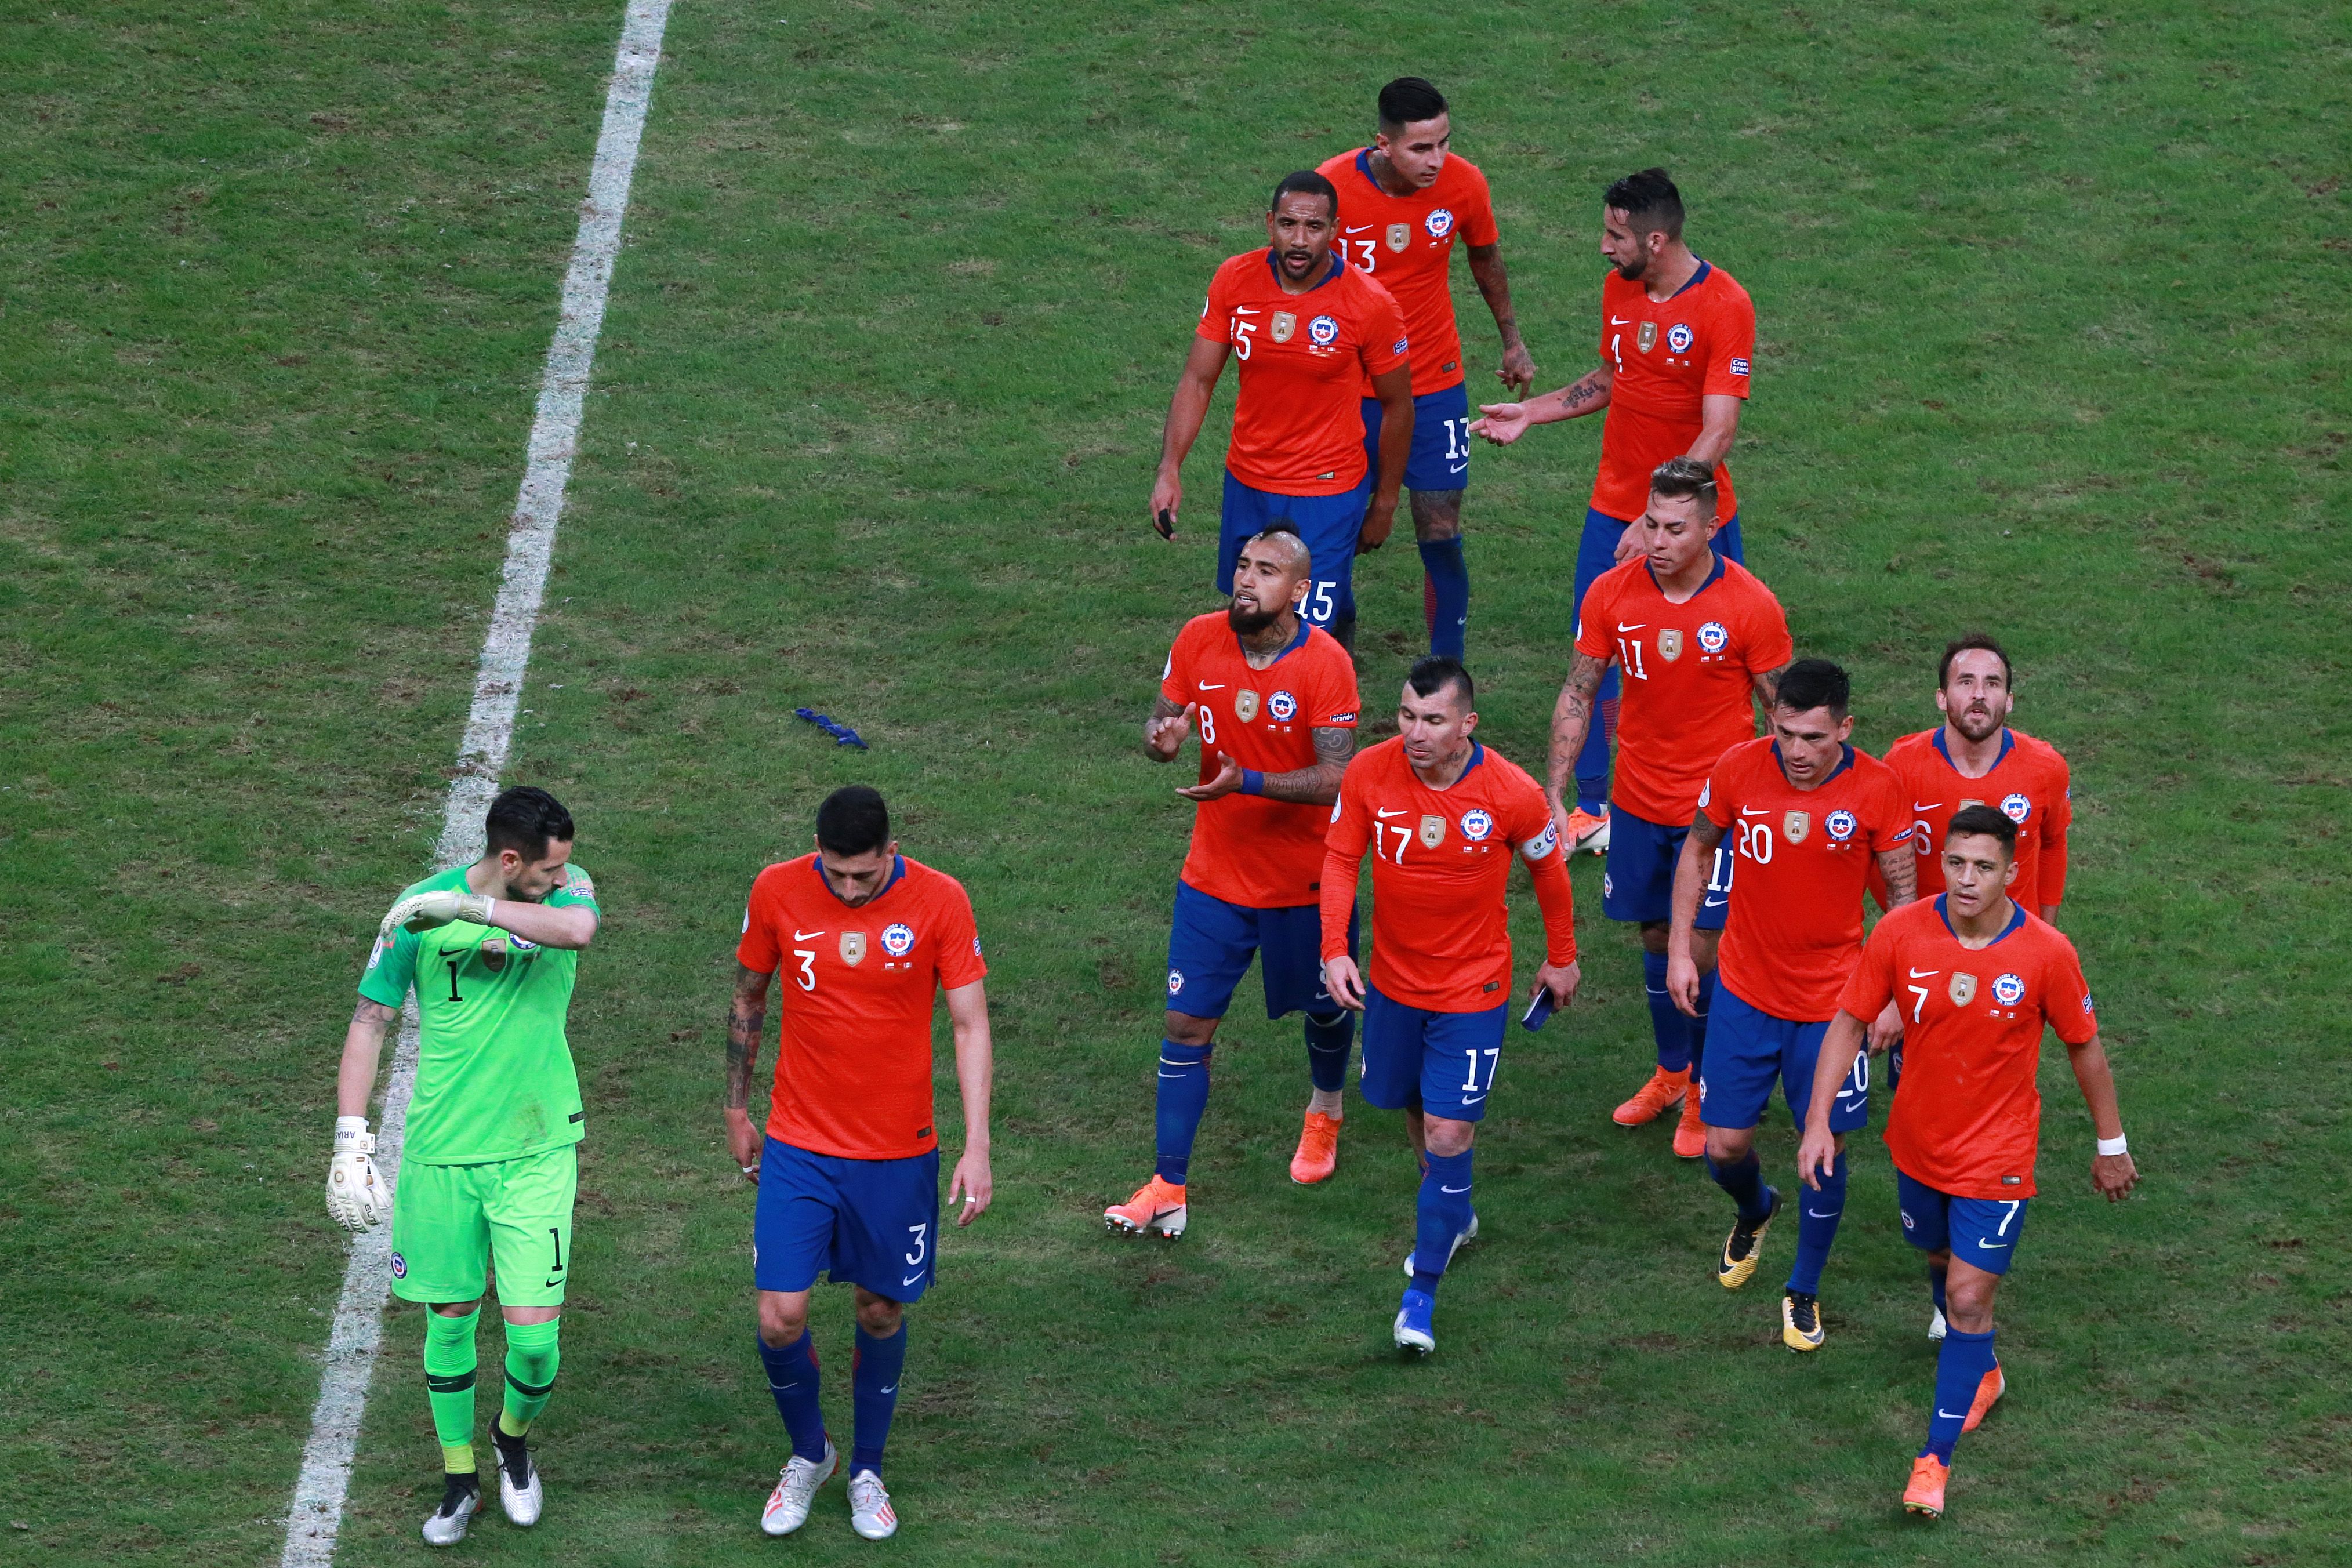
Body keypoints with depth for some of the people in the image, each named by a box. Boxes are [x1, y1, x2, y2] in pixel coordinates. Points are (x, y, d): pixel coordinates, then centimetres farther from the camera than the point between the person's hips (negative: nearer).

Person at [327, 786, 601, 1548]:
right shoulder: (419, 910, -8)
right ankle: (459, 1478, 30)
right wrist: (351, 1140, -6)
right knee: (450, 1320, 9)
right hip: (441, 1151, 0)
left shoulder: (566, 889, -6)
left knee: (533, 1332, -4)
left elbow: (578, 928, -31)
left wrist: (467, 907, -32)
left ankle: (514, 1440, 28)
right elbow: (369, 1021, 0)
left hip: (538, 1149, 0)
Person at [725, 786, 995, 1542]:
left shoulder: (940, 902, -12)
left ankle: (866, 1471, 31)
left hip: (899, 1153, 0)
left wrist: (977, 1148, -15)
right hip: (799, 1147, 1)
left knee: (882, 1313, 9)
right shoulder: (777, 892, -8)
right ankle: (809, 1453, 22)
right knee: (780, 1318, -6)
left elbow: (970, 1025, -9)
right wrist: (737, 1111, 13)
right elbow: (748, 1002, 8)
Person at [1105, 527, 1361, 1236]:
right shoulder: (1199, 640, -8)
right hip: (1215, 876, 2)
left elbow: (1336, 779, -22)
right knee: (1186, 1024, -3)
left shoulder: (1325, 664, -20)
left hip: (1304, 882, -2)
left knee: (1326, 1006, 20)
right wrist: (1161, 738, -24)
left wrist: (1246, 783, -35)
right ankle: (1168, 1190, 2)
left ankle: (1325, 1110, 52)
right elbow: (1162, 719, 2)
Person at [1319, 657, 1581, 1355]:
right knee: (1413, 1107, 20)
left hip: (1472, 990, -4)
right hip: (1393, 980, 4)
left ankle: (1423, 1293, -3)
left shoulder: (1511, 794, -19)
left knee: (1449, 1131, -8)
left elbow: (1548, 869, -1)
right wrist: (1335, 950, -15)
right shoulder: (1370, 773, -15)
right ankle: (1454, 1217, 49)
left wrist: (1562, 958, 9)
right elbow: (1341, 859, -4)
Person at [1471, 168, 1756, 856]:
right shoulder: (1619, 289, 2)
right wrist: (1529, 412, 13)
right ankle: (1593, 809, 11)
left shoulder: (1724, 304, -18)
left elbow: (1718, 431, -23)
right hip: (1615, 508, 5)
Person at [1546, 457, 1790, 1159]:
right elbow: (1578, 695, 3)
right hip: (1640, 803, 3)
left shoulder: (1750, 606, -14)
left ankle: (1706, 1094, 16)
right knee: (1656, 937, 14)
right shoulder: (1612, 594, -6)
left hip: (1717, 808, -3)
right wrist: (1554, 795, -2)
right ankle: (1671, 1071, 33)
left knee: (1703, 950, -2)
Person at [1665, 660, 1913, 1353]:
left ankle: (1804, 1294, 24)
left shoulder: (1876, 789, -16)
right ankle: (1754, 1211, 42)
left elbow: (1905, 893, -3)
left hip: (1832, 1002, -1)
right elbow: (1698, 850, 6)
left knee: (1825, 1148, 2)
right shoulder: (1739, 769, -12)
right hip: (1745, 991, 1)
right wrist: (1679, 949, 3)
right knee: (1725, 1146, 5)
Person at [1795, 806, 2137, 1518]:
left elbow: (2085, 1048, -5)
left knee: (1969, 1296, -10)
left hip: (1997, 1158, -3)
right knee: (1941, 1260, 24)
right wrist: (1818, 1122, -12)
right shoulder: (1902, 933, -16)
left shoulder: (2046, 953, -20)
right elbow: (1848, 1022, -6)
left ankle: (1936, 1460, -3)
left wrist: (2111, 1146, 4)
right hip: (1919, 1143, 4)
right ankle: (1982, 1373, 54)